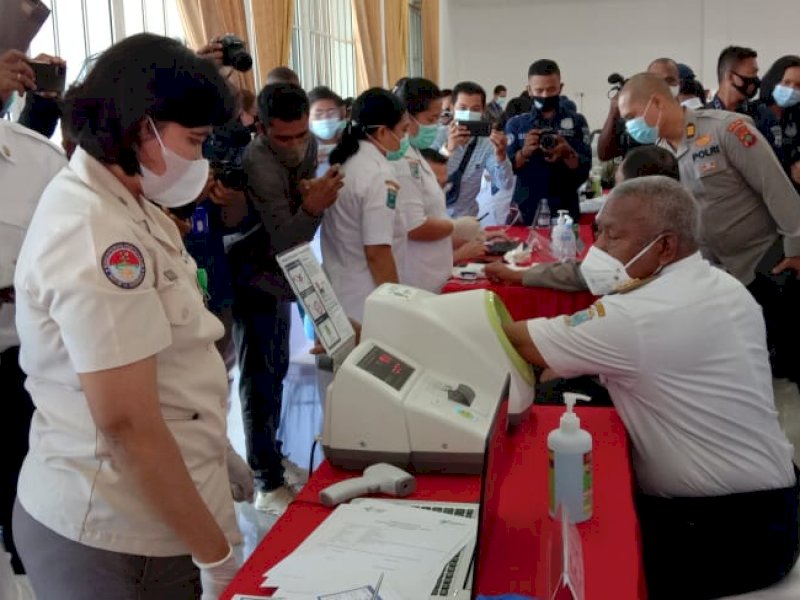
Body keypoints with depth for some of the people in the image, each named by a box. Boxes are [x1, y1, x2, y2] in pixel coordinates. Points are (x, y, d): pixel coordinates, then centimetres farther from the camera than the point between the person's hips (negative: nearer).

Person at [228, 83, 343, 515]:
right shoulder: (258, 165, -29)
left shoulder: (309, 144, -4)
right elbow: (285, 242, -31)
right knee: (261, 379, -3)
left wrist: (313, 196, -15)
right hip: (255, 280, -8)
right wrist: (312, 207, -48)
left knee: (276, 371, 18)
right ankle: (267, 483, 6)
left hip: (280, 276, 8)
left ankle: (272, 456, 34)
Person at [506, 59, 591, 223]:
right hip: (523, 214, 0)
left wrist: (568, 154, -22)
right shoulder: (515, 124, 4)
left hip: (565, 213, 0)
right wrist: (524, 152, -20)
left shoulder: (576, 122, 3)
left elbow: (584, 169, -3)